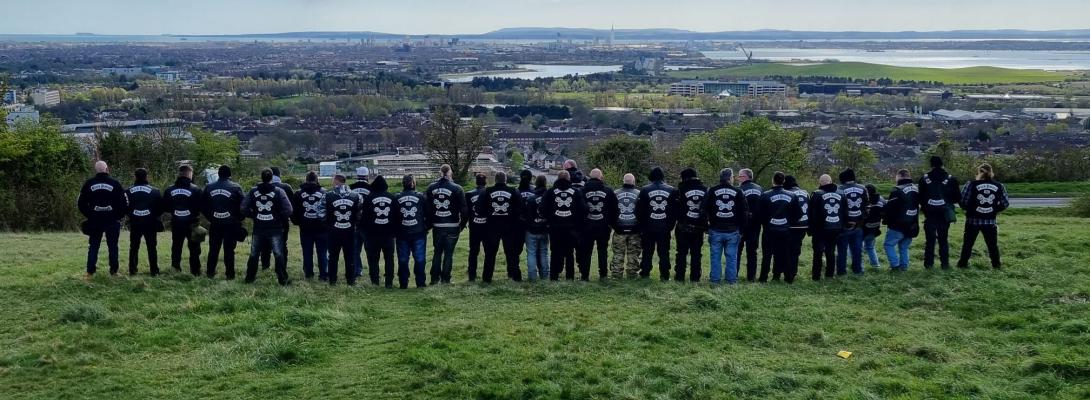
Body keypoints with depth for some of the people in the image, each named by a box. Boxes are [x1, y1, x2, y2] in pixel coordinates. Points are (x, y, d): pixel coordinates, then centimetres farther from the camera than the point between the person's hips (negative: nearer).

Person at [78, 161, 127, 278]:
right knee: (113, 246, 7)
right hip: (112, 221, -1)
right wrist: (118, 216, 9)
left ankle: (90, 272, 3)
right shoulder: (115, 183, -3)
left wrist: (89, 215, 12)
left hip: (94, 221, 1)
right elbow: (124, 203, -3)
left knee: (93, 246, 7)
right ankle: (114, 271, 8)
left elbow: (81, 202, 4)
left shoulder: (89, 184, 0)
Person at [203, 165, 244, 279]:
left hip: (215, 224, 2)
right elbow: (242, 206, -6)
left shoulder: (209, 187, 3)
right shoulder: (236, 187, -7)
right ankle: (230, 274, 5)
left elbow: (204, 206, 7)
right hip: (231, 224, -2)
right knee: (229, 250, 3)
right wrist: (239, 219, 8)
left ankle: (210, 272, 18)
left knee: (213, 249, 13)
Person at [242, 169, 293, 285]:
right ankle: (283, 280, 4)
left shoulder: (253, 191, -1)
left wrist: (254, 216, 8)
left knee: (254, 254, 14)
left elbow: (244, 208, -6)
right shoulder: (278, 191, -9)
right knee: (279, 254, 3)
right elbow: (288, 210, -16)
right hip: (275, 228, -2)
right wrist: (281, 219, 2)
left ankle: (250, 277, 22)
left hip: (258, 228, 2)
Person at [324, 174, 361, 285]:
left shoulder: (328, 196, -8)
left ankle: (332, 280, 15)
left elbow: (323, 216, -6)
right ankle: (351, 280, 12)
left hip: (333, 231, -1)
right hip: (350, 231, 1)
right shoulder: (355, 196, -2)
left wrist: (328, 225, 12)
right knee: (350, 256, 9)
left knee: (333, 256, 10)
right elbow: (359, 215, 1)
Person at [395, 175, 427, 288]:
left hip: (402, 233, 1)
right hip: (419, 232, -1)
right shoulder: (420, 197, -4)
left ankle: (403, 283, 8)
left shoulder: (397, 198, -3)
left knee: (403, 260, 7)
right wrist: (426, 228, 13)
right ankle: (420, 282, 7)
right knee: (419, 258, 6)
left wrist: (395, 231, 13)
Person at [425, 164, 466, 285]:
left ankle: (435, 278, 15)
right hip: (452, 226, -3)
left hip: (437, 226, 3)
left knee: (437, 252, 14)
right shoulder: (456, 189, -8)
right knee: (449, 253, 4)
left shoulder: (430, 188, 2)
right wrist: (462, 224, 4)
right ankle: (445, 278, 5)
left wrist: (429, 224, 10)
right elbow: (463, 209, -7)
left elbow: (426, 208, 3)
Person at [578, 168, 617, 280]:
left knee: (585, 251, 5)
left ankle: (584, 274, 4)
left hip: (587, 226, -1)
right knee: (603, 251, 9)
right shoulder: (608, 191, 0)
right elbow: (614, 209, 2)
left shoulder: (583, 190, -3)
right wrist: (611, 222, 13)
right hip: (603, 227, 1)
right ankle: (603, 274, 9)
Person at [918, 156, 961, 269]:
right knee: (943, 239, 8)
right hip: (944, 215, 1)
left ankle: (928, 263, 3)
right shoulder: (951, 179, -3)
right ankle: (945, 263, 7)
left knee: (930, 239, 4)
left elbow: (920, 197, 0)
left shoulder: (924, 179, -3)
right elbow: (957, 197, 1)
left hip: (929, 214, 0)